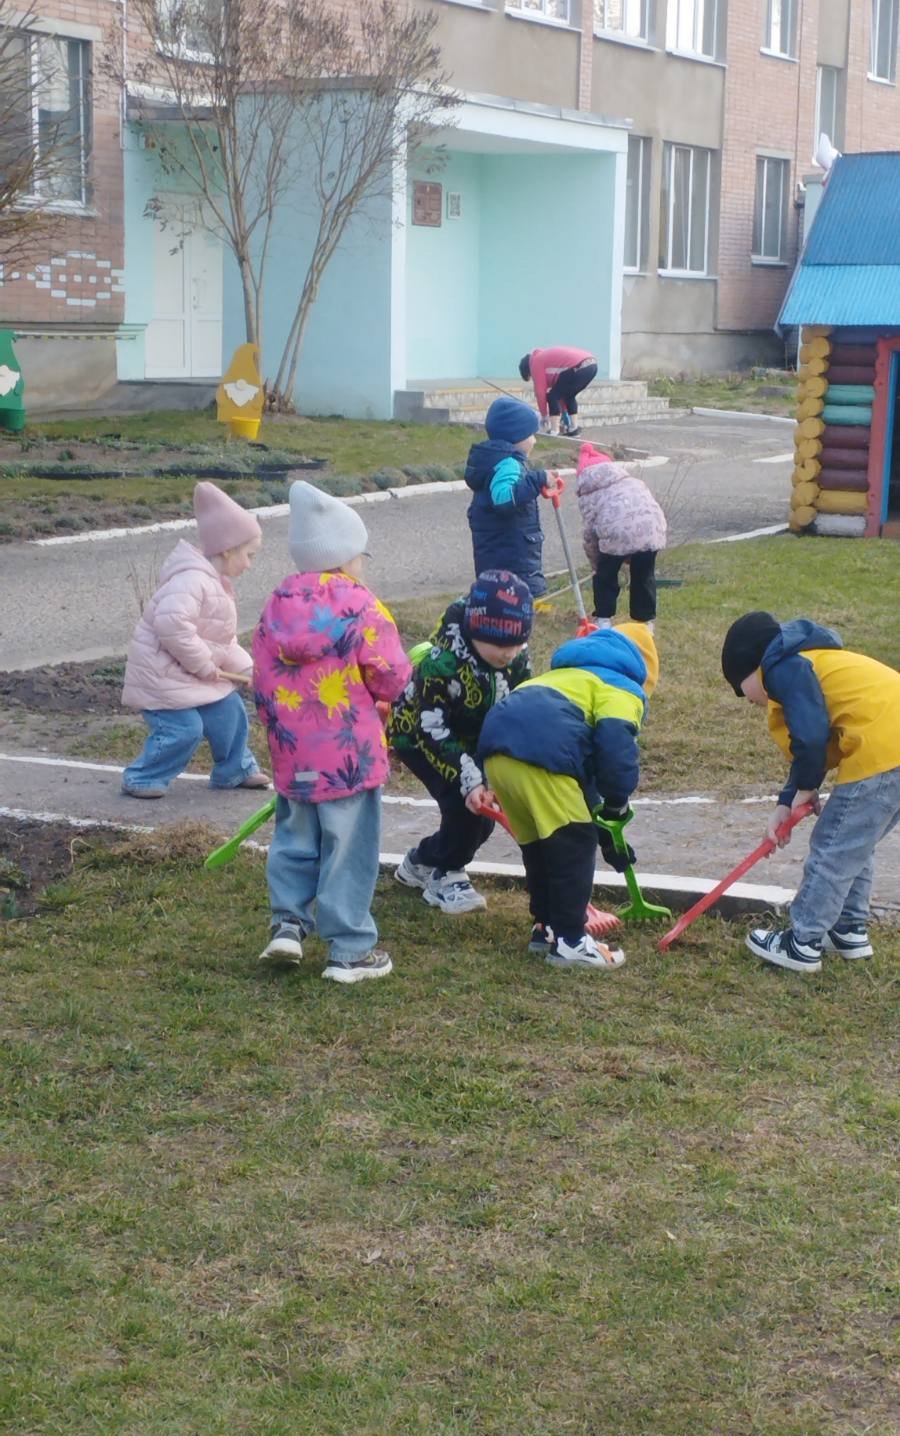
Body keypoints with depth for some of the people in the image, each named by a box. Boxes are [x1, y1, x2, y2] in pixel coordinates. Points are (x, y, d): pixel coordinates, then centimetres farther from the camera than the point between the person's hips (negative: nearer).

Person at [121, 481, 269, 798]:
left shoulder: (217, 584, 12)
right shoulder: (192, 581, -24)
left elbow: (225, 639, 18)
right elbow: (172, 623, -37)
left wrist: (246, 667, 5)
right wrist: (202, 664, -27)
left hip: (192, 674, 10)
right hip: (162, 674, -10)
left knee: (229, 710, 13)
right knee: (185, 729, -12)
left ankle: (235, 770, 31)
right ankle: (141, 780, 4)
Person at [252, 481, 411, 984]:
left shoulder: (277, 605, 3)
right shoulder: (360, 605, -14)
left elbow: (264, 680, 9)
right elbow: (392, 679, -11)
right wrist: (378, 694, 12)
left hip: (292, 753, 5)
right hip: (350, 754, -5)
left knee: (296, 837, 22)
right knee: (349, 849, 3)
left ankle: (288, 920, 16)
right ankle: (350, 951, 8)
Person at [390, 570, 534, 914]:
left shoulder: (517, 660, -18)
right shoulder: (441, 664, -36)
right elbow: (433, 731, -34)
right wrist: (469, 780, -42)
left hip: (471, 740, 6)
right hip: (417, 737, -6)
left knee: (482, 811, -1)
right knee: (464, 804, -23)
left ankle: (422, 862, 23)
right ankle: (444, 877, -1)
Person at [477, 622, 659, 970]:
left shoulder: (565, 675, 41)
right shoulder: (623, 688, 15)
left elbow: (583, 760, 41)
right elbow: (615, 745, -7)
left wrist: (605, 834, 41)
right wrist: (616, 803, 7)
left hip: (495, 750, 8)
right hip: (540, 753, -8)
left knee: (537, 843, 22)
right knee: (574, 842, 2)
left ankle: (545, 927, 30)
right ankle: (568, 940, 2)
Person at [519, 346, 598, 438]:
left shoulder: (536, 362, 9)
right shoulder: (547, 357, 35)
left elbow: (540, 392, 7)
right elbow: (562, 390, 37)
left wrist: (544, 416, 17)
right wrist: (564, 412, 41)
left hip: (578, 368, -10)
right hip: (592, 365, 10)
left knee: (552, 396, 4)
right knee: (569, 395, 29)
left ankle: (554, 432, 1)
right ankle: (574, 428, 29)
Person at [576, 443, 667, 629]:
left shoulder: (587, 494, 19)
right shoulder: (629, 478, 31)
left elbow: (589, 533, 16)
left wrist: (596, 565, 29)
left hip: (617, 532, -3)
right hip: (651, 527, 4)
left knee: (605, 576, 21)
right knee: (644, 576, 23)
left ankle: (604, 620, 26)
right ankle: (645, 621, 31)